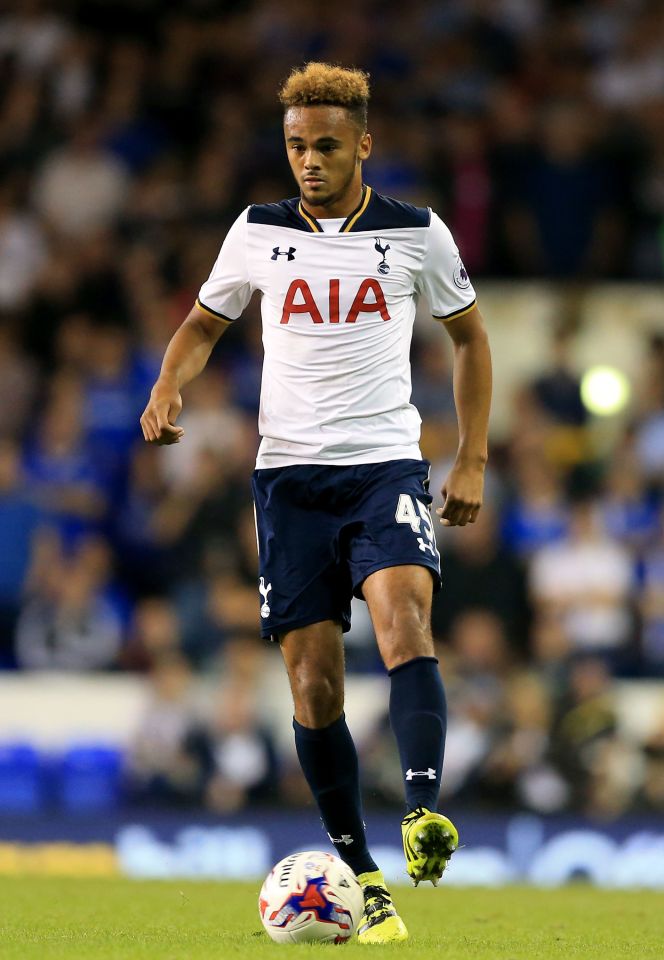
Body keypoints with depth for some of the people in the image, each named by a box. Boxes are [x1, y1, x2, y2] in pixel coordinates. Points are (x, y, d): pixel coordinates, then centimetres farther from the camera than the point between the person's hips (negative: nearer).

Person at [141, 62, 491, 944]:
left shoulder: (417, 234, 3)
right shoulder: (260, 232, 6)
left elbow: (468, 335, 15)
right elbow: (205, 322, 18)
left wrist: (472, 460, 10)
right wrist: (168, 387, -4)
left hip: (387, 465, -2)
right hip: (290, 474, 2)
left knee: (404, 622, -29)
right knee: (314, 682, -3)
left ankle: (425, 813, -40)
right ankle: (361, 879, 5)